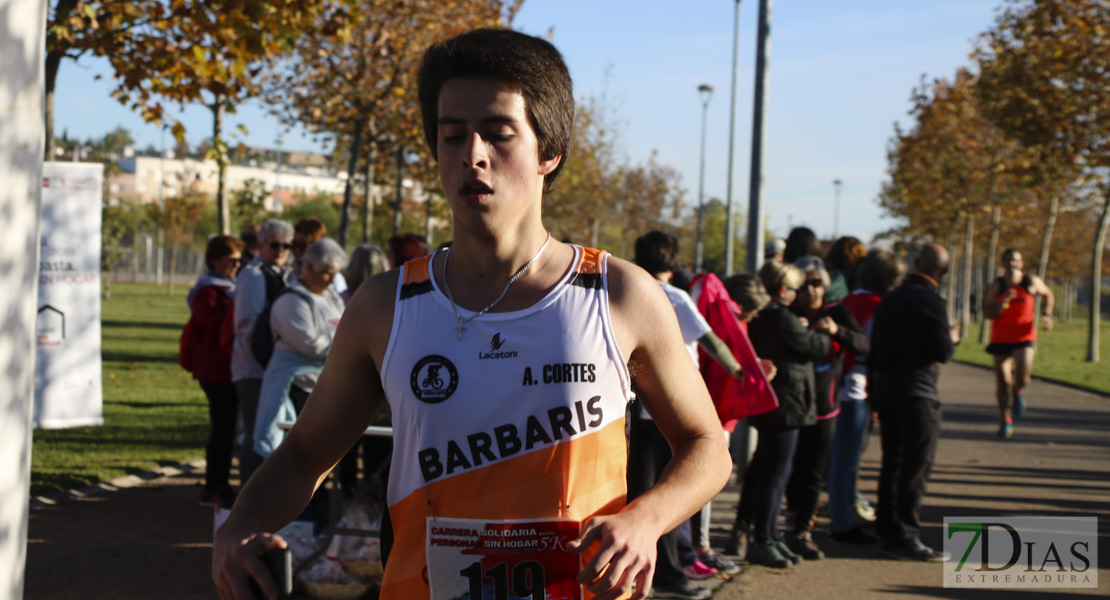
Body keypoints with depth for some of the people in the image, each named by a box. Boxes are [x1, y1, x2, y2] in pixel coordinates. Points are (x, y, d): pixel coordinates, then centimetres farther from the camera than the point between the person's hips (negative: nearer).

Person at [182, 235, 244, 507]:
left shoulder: (228, 288, 20)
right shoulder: (207, 291, -12)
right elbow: (218, 324, -25)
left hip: (227, 369, 10)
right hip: (217, 369, -10)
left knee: (226, 428, 11)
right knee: (223, 428, -9)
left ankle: (220, 487, 17)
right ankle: (213, 490, -4)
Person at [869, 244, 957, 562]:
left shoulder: (890, 299, 12)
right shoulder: (931, 302, -12)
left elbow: (873, 349, 14)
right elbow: (942, 352, -16)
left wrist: (875, 395, 20)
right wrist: (952, 337, 6)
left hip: (884, 389, 8)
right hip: (917, 393, -8)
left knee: (892, 464, 15)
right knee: (916, 469, -2)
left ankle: (887, 532, 20)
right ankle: (905, 538, -3)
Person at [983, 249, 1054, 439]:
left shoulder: (1032, 282, -1)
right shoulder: (996, 286, -3)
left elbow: (1048, 295, 19)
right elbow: (987, 313, -9)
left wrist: (1047, 314, 3)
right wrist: (1003, 302, -25)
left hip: (1024, 338, -1)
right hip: (1000, 339, 1)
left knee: (1022, 377, -20)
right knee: (1002, 382, 1)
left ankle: (1018, 391, 18)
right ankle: (1005, 420, 21)